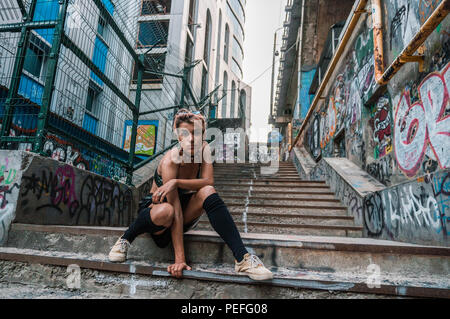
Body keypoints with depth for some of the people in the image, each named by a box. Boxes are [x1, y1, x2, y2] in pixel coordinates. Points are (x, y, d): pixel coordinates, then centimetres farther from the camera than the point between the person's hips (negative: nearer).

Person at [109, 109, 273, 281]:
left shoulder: (204, 149, -11)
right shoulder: (170, 160, -27)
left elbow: (208, 182, -24)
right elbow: (176, 212, -32)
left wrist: (176, 182, -37)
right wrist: (179, 259, -34)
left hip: (187, 217, 4)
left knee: (207, 192, -27)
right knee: (165, 211, -40)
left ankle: (242, 258, -32)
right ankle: (125, 239, -7)